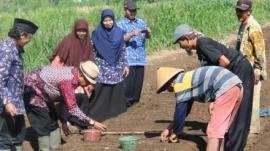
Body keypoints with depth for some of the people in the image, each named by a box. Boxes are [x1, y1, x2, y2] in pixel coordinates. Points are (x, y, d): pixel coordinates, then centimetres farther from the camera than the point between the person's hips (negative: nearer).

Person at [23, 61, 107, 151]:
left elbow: (66, 100, 6)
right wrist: (92, 123, -34)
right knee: (44, 126, -8)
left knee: (53, 123, 12)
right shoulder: (67, 81, -35)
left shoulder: (73, 74, -7)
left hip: (43, 92, 10)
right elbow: (72, 108, -35)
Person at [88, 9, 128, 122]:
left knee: (116, 91, 5)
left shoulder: (119, 32, 2)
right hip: (101, 67, -2)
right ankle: (95, 113, -3)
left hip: (116, 67, 3)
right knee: (99, 91, -8)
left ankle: (114, 111, 17)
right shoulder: (97, 33, -4)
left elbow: (123, 50, 8)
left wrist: (125, 65, 4)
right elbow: (92, 51, 0)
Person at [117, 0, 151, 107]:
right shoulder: (121, 24, 1)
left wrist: (148, 32, -15)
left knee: (138, 81, 6)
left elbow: (148, 36, 8)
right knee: (128, 81, -9)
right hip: (128, 59, -4)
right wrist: (132, 34, -24)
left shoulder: (141, 22, 14)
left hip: (140, 58, 5)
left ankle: (135, 102, 16)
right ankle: (126, 103, -1)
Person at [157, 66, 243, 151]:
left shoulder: (179, 84, -2)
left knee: (214, 131, -7)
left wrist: (175, 133, 18)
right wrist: (169, 128, 37)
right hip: (236, 87, 10)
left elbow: (180, 112, 3)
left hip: (227, 89, -10)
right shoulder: (188, 79, 26)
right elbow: (185, 110, 35)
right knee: (219, 129, 18)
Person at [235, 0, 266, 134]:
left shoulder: (253, 27, -17)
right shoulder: (243, 25, 12)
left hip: (252, 69, -9)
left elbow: (260, 50, -19)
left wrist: (257, 70, -20)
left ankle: (252, 127, 3)